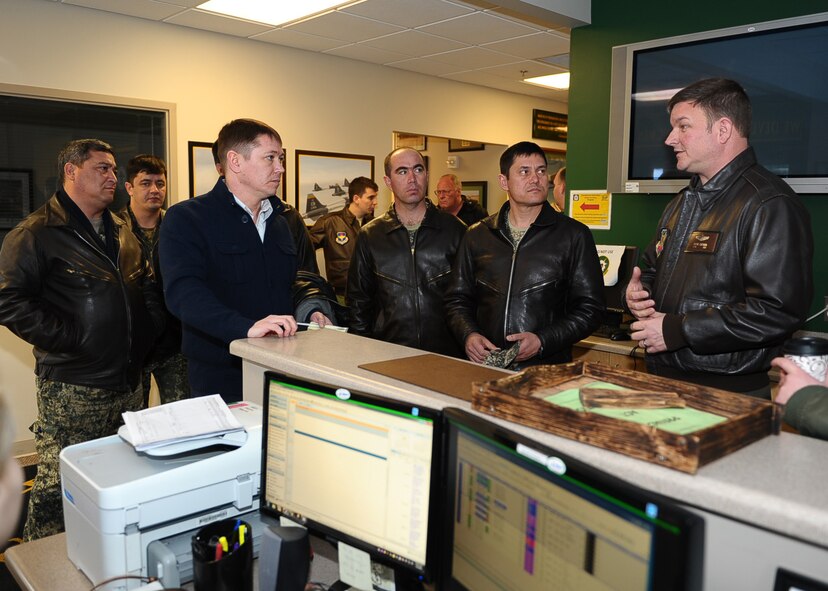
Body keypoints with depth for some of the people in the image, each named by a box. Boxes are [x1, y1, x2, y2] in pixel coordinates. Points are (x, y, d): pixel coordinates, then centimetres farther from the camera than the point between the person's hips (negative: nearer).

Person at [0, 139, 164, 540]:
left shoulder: (122, 233, 16)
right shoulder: (36, 233, -6)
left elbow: (149, 290, 23)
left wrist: (144, 336, 11)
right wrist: (70, 338, -17)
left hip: (129, 383, 7)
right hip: (72, 390, -7)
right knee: (56, 492, -2)